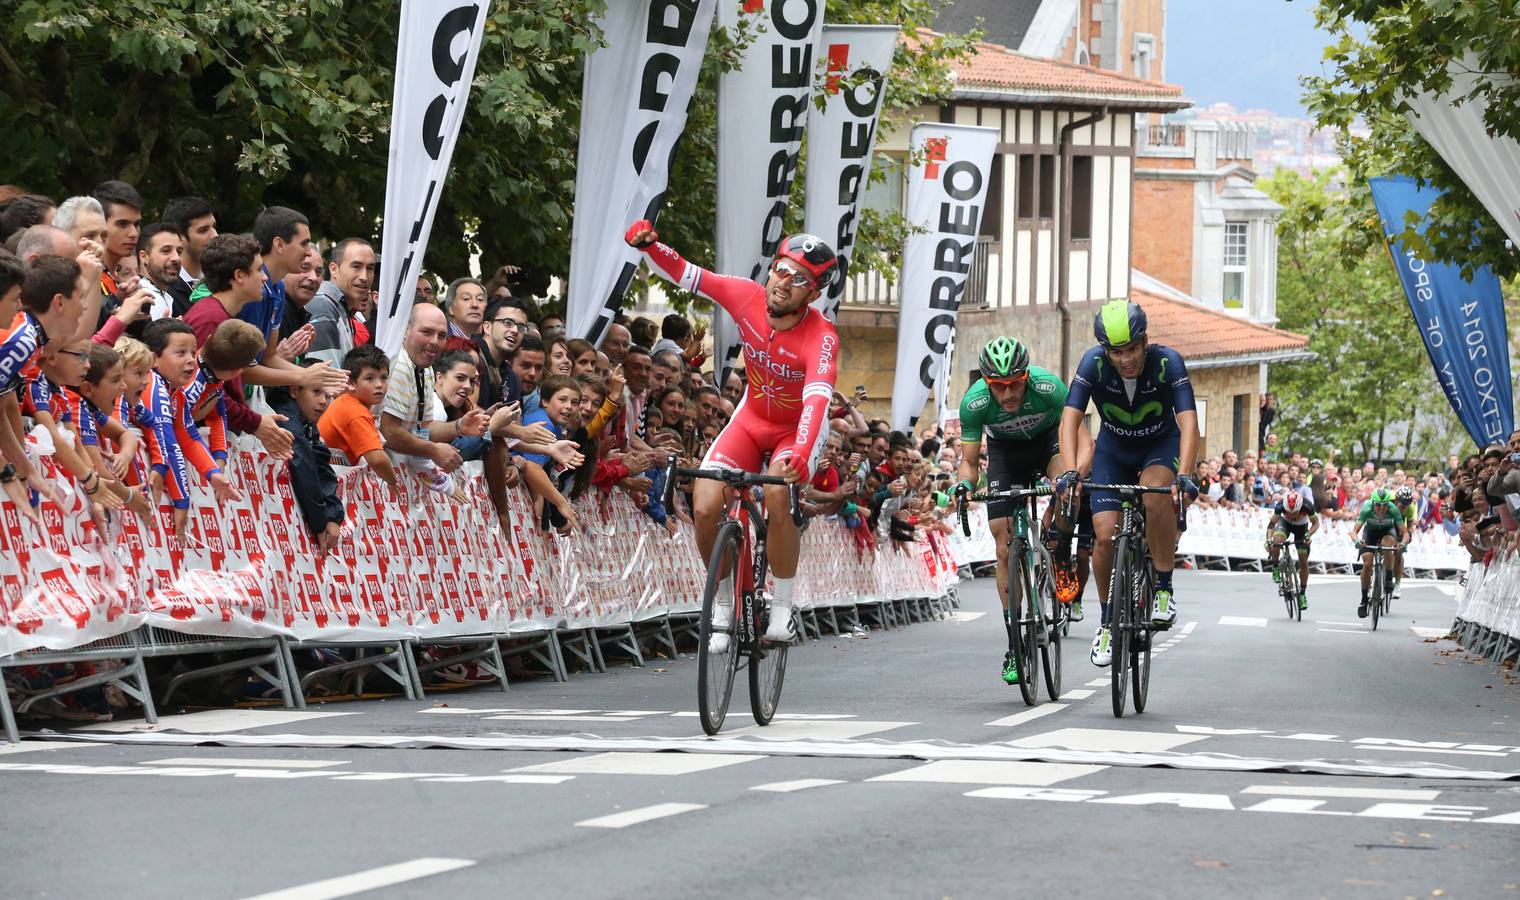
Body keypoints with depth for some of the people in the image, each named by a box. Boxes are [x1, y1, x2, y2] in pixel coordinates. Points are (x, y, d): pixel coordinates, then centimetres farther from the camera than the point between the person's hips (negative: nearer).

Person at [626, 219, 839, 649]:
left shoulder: (821, 338, -32)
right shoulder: (748, 299, -20)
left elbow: (817, 400, -47)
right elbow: (683, 273, -12)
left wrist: (801, 459, -63)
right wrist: (648, 244, -33)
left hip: (798, 428, -4)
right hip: (752, 418, 4)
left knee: (777, 497, -33)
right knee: (706, 508, -17)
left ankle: (782, 610, -15)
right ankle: (723, 606, 6)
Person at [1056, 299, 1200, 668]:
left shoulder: (1168, 362, -28)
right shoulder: (1094, 364, -25)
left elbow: (1188, 422, -37)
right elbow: (1070, 419, -31)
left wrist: (1184, 475, -52)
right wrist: (1070, 472, -47)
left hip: (1161, 446, -2)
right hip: (1113, 450, 2)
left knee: (1156, 493, -35)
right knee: (1106, 537, -12)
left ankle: (1164, 588, -18)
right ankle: (1108, 621, 11)